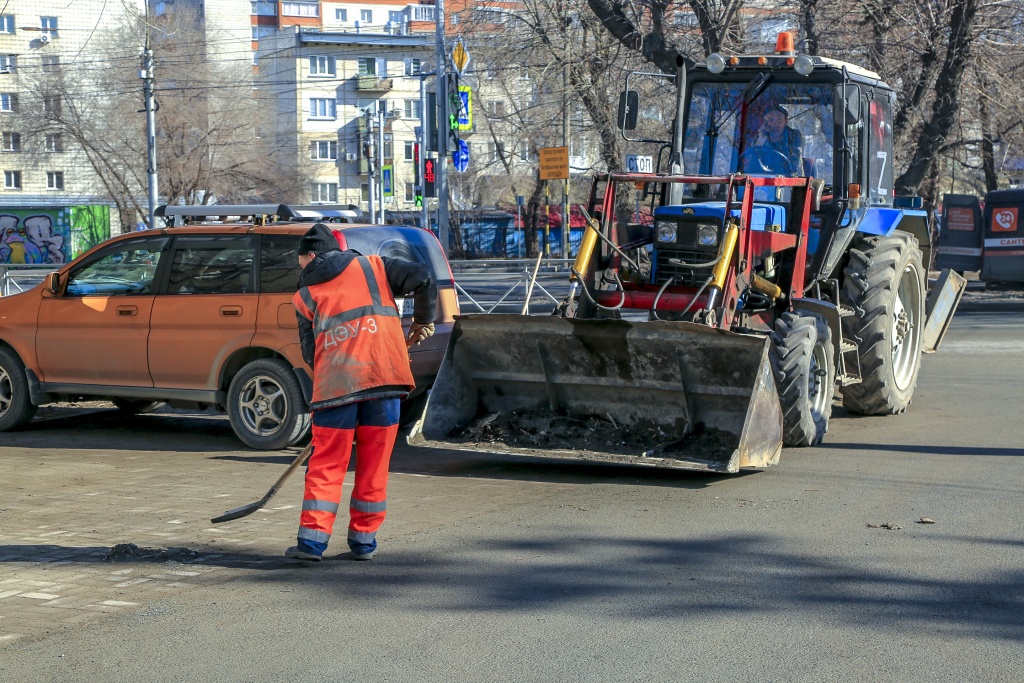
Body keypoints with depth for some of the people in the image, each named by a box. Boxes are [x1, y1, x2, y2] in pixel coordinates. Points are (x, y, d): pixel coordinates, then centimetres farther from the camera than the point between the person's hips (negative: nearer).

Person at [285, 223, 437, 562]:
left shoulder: (305, 295, 14)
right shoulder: (372, 267, 14)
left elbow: (309, 350, 13)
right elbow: (422, 278, 3)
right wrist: (423, 320, 16)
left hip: (334, 381, 0)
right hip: (384, 377, 0)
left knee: (326, 464, 7)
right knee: (374, 464, 8)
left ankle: (312, 538, 0)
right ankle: (363, 540, 12)